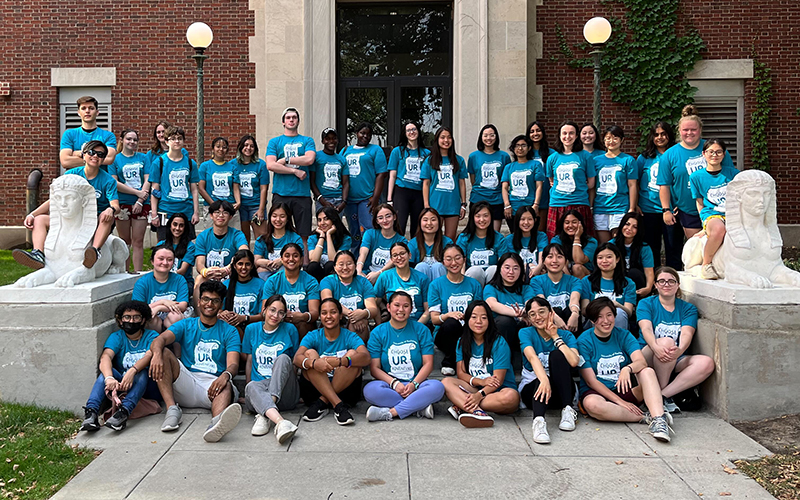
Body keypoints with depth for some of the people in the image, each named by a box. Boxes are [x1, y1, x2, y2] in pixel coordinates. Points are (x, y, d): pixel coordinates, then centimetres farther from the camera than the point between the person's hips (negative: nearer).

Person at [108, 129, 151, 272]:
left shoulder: (142, 158, 11)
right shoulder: (115, 159, 6)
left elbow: (147, 180, 3)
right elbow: (114, 183, -3)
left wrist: (140, 201, -9)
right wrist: (137, 192, -10)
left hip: (142, 204, 1)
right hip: (122, 204, -1)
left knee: (138, 241, 0)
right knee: (125, 241, 5)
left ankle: (137, 273, 2)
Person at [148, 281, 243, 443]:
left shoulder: (229, 331, 13)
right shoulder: (186, 325, 17)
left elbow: (233, 364, -3)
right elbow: (160, 340, -3)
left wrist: (225, 375, -30)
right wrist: (157, 354, -30)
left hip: (213, 383, -2)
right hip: (187, 383, 2)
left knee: (226, 386, -36)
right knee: (164, 353, -17)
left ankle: (217, 423, -72)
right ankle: (172, 409, -29)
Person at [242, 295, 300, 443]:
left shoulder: (290, 329, 9)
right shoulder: (252, 329, 13)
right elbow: (249, 361, 17)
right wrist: (247, 390, 14)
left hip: (285, 393, 0)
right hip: (259, 383, 1)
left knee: (283, 358, -29)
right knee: (252, 387, -35)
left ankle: (264, 415, -44)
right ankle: (280, 422, -63)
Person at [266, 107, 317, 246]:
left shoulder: (307, 141, 13)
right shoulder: (274, 142, 12)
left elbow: (309, 159, -6)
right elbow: (270, 165, -2)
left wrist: (286, 160, -4)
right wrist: (295, 171, -6)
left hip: (302, 193, 0)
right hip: (280, 193, 0)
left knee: (303, 235, -1)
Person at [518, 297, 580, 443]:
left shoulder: (566, 335, 2)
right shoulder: (526, 333, -2)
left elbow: (574, 362, -19)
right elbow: (532, 358, -24)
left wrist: (556, 337, -12)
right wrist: (544, 380, -43)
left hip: (560, 392, 2)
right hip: (531, 388, -1)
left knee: (557, 354, -24)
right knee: (544, 376, -35)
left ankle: (567, 410, -29)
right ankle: (539, 420, -56)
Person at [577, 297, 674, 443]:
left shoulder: (623, 335, 4)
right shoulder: (584, 341, -6)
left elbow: (642, 362, -13)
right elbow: (591, 381, -11)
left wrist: (628, 369, -37)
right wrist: (620, 402, -19)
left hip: (626, 391, 3)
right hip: (596, 392, -3)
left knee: (648, 372, -23)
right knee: (592, 404, -38)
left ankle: (658, 418, -41)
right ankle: (646, 417, -29)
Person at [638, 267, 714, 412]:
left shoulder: (688, 308, 11)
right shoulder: (646, 304, 7)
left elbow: (686, 334, -8)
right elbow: (646, 329, -12)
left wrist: (680, 350, -32)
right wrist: (656, 347, -35)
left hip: (676, 361, 3)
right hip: (648, 360, -3)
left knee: (707, 363, -25)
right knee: (666, 342, -34)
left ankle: (663, 395, -29)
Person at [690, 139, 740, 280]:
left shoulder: (733, 173, 14)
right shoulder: (696, 177, 11)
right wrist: (706, 220, -2)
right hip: (711, 215, -2)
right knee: (718, 228, -41)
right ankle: (706, 265, -18)